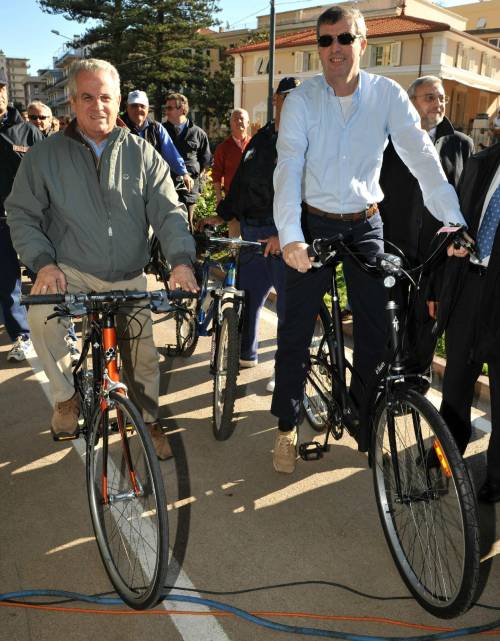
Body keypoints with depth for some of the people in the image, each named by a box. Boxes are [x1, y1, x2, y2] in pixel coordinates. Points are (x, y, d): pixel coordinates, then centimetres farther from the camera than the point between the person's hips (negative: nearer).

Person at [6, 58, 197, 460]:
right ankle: (66, 396, -5)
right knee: (41, 315, -31)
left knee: (143, 357, 1)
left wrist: (181, 260, -19)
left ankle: (149, 420, 30)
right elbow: (21, 215, 3)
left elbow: (169, 212, -1)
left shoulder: (142, 154, 4)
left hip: (129, 280, 2)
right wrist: (43, 261, -14)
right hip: (71, 272, -1)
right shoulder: (46, 156, 2)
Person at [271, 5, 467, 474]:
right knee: (296, 329, -1)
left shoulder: (388, 95, -4)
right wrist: (290, 236, -33)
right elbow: (288, 168, -19)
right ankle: (287, 426, 16)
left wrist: (454, 221, -20)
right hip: (313, 225, -1)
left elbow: (422, 156, -11)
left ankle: (359, 415, 26)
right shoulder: (302, 100, -8)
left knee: (376, 328, 4)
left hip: (365, 225, 2)